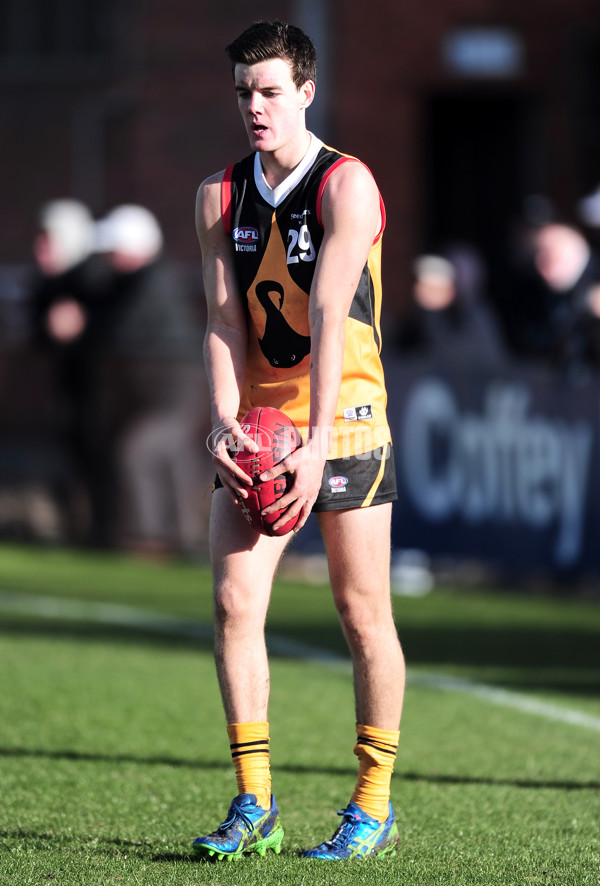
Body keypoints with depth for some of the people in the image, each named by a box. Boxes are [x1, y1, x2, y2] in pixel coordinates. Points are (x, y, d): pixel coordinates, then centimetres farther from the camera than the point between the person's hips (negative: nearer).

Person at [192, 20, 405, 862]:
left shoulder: (347, 185, -12)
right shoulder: (219, 196, 5)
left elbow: (329, 320, -20)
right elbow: (224, 319, 0)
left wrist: (316, 444, -26)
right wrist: (225, 421, -16)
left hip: (342, 418, -4)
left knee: (363, 613, -1)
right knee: (234, 601, -7)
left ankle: (374, 806, 9)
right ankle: (254, 803, -1)